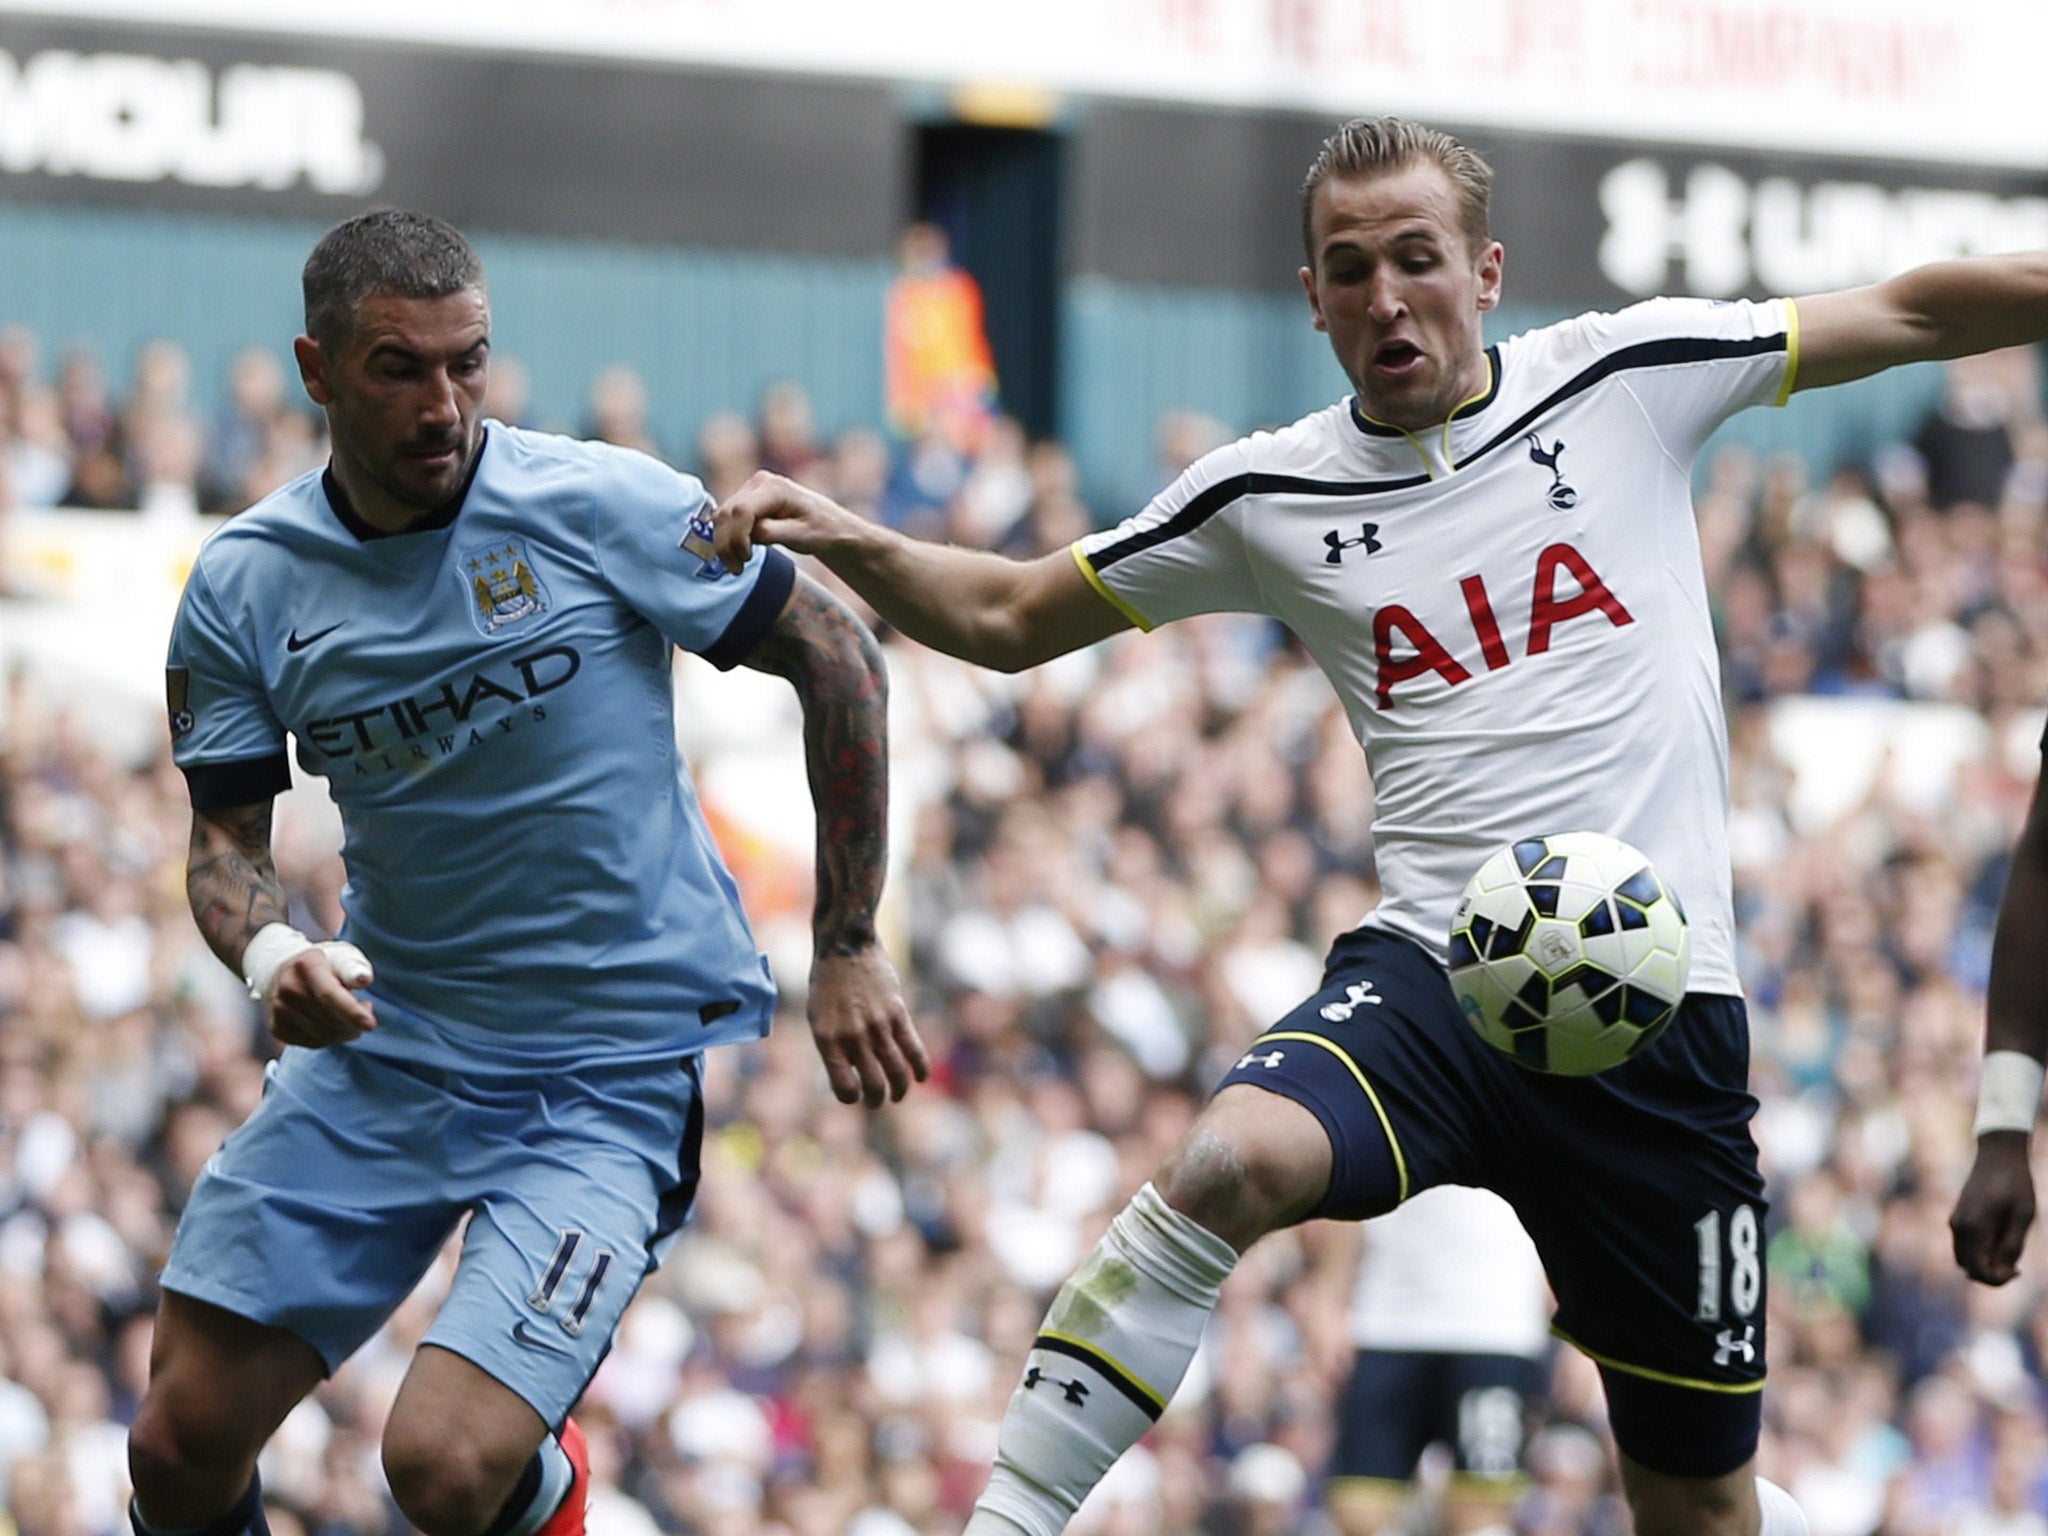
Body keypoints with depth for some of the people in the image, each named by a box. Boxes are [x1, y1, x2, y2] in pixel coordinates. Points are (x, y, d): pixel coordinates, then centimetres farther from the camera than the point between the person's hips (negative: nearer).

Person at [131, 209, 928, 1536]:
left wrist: (849, 948, -2)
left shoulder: (599, 506, -13)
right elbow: (227, 835, 4)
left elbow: (834, 654, -3)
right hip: (384, 1046, 4)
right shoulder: (243, 589, -3)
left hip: (622, 1064, -4)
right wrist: (271, 953, -20)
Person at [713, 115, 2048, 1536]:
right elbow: (1009, 618, 15)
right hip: (1430, 978, 0)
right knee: (1229, 1162, -34)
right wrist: (842, 540, -1)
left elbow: (1914, 312, 12)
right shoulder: (1269, 496, 7)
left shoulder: (1627, 378, 5)